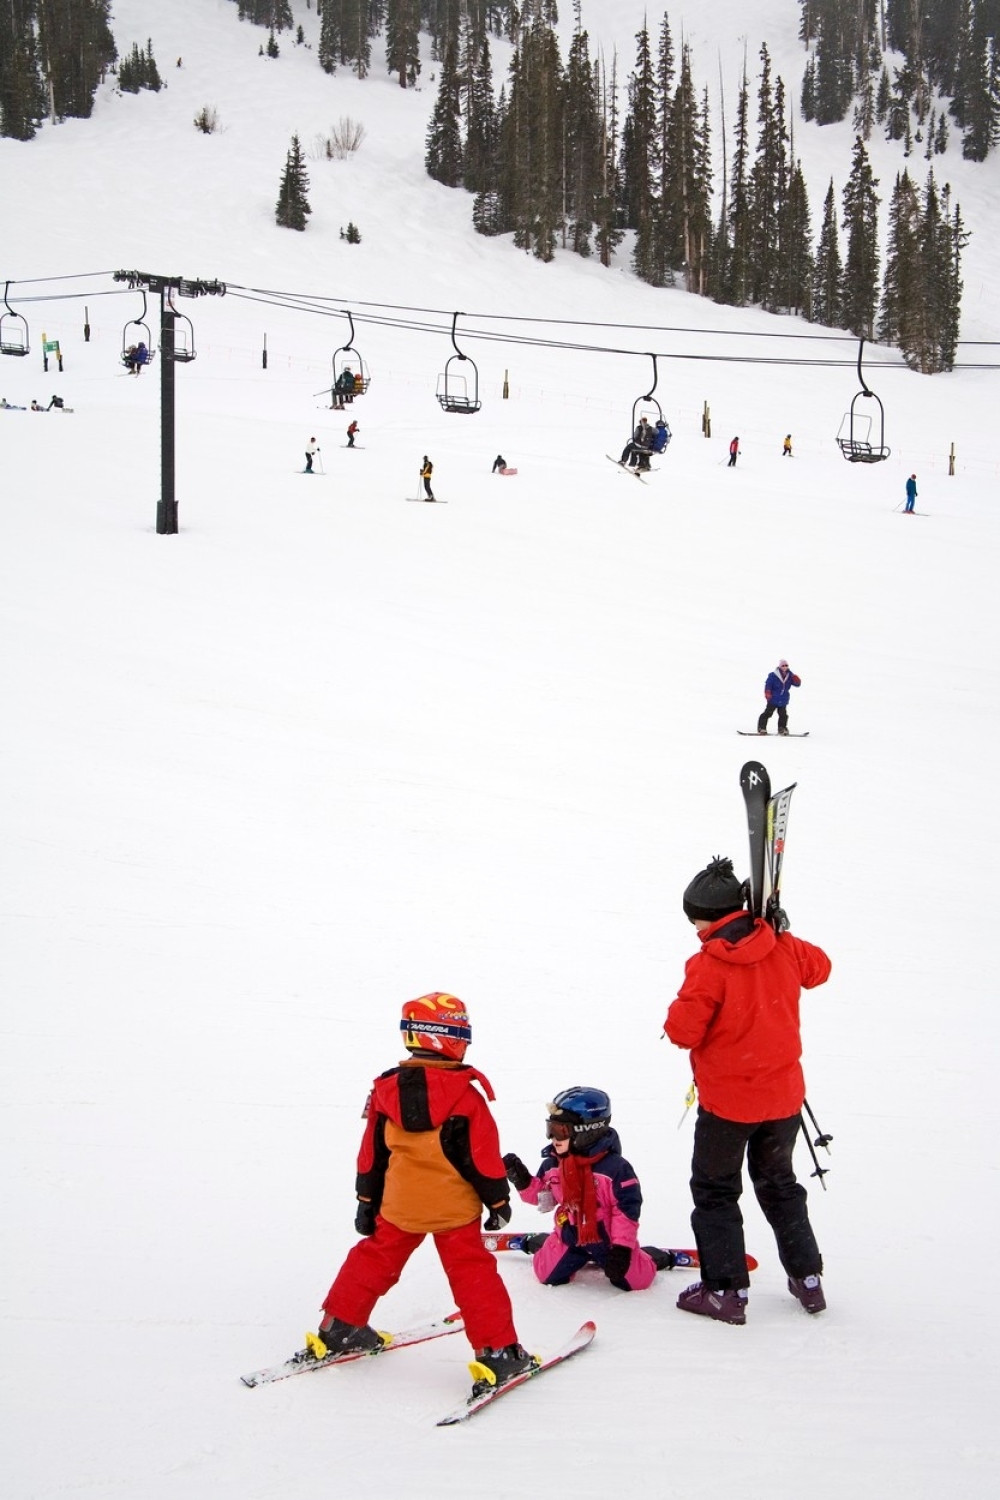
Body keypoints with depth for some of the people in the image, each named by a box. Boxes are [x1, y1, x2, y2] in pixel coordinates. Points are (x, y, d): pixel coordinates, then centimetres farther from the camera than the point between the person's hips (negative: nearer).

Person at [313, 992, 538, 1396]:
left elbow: (371, 1156, 4)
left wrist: (367, 1202, 14)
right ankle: (498, 1351, 0)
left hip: (399, 1204, 4)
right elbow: (483, 1159, -11)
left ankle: (339, 1329, 29)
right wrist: (499, 1201, 3)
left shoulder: (385, 1092, -3)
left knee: (376, 1259, 20)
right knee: (473, 1274, 2)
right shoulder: (466, 1096, -16)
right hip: (454, 1208, -4)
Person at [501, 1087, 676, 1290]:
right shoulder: (552, 1164, -6)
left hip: (607, 1239, -4)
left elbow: (627, 1210, -19)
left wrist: (622, 1248, -20)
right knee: (548, 1275, 3)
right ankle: (535, 1244, 36)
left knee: (635, 1280, -9)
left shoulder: (615, 1168, -24)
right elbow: (542, 1196, 8)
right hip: (570, 1236, 4)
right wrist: (522, 1180, -10)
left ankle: (658, 1258, 25)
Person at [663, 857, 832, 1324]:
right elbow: (819, 967, 16)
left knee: (715, 1191, 11)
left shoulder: (708, 966, -21)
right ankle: (807, 1278, 28)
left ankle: (725, 1290, 10)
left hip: (727, 1102, -5)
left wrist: (681, 1012, 2)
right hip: (783, 1095, 6)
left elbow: (684, 1030, -19)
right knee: (779, 1184, 24)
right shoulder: (783, 949, -5)